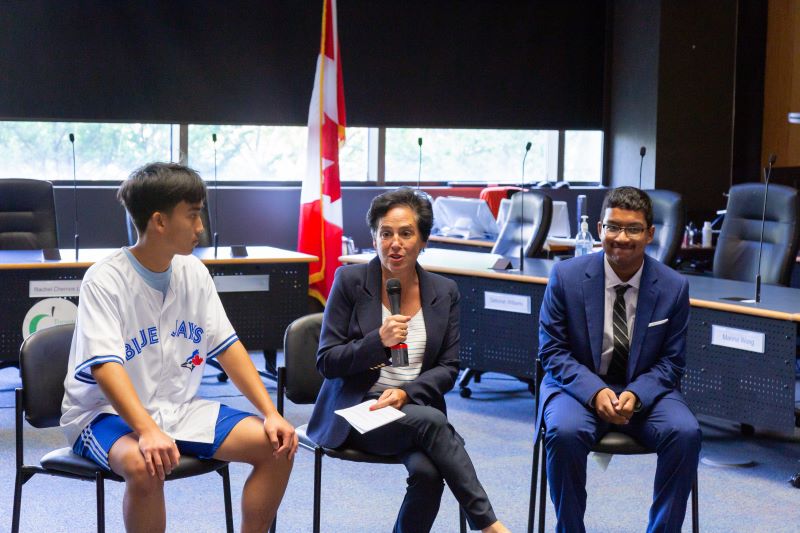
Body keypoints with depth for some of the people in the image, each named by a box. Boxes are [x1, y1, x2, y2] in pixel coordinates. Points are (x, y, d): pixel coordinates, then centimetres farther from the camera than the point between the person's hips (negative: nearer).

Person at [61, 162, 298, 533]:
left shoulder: (193, 272, 3)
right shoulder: (105, 280, -17)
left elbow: (227, 346, 6)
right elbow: (105, 366, -28)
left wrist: (271, 413, -6)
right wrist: (148, 431, -43)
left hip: (179, 407, 6)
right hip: (106, 412, -6)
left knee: (277, 446, -10)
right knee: (145, 466, -38)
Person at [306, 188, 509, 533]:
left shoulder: (444, 292, 6)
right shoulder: (350, 281, -3)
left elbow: (448, 369, 6)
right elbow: (326, 363, -3)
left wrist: (406, 393, -14)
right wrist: (379, 341, -20)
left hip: (416, 408, 3)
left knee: (427, 471, -32)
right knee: (432, 421, -32)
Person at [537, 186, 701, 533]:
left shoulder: (673, 287, -3)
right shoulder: (566, 277, -6)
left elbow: (671, 361, 3)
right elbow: (552, 350, -4)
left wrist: (636, 394, -18)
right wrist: (595, 392, -20)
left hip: (645, 390, 2)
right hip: (579, 385, -1)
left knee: (686, 433, -27)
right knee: (565, 432, -33)